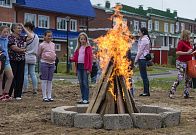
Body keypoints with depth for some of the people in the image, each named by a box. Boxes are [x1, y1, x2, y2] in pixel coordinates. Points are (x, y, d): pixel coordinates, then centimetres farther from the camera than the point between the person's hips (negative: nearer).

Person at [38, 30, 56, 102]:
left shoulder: (53, 44, 9)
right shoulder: (42, 45, -4)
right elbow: (39, 54, 6)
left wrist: (53, 59, 12)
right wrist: (43, 59, 10)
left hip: (52, 63, 5)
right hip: (44, 63, -4)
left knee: (50, 80, 7)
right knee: (44, 80, -2)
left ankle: (49, 96, 12)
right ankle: (44, 96, 2)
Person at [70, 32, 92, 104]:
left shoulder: (88, 47, -1)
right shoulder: (78, 48, 17)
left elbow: (90, 58, -6)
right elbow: (75, 57, 14)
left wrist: (89, 69, -14)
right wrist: (71, 59, -10)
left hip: (85, 66, -6)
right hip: (79, 66, 6)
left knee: (85, 83, -7)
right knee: (81, 83, 9)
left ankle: (86, 99, -6)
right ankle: (83, 98, 15)